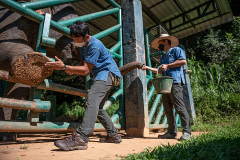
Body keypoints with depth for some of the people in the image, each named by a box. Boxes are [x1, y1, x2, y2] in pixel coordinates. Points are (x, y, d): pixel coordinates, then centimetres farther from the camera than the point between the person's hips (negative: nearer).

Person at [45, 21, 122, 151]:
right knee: (97, 107, 12)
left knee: (92, 100, -30)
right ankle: (113, 135, 21)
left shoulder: (95, 46, -20)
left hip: (108, 73, -10)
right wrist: (72, 70, -9)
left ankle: (81, 138, -38)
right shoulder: (82, 46, 11)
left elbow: (86, 70, -23)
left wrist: (64, 67, -25)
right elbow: (85, 66, 10)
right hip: (101, 75, 10)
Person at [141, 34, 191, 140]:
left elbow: (183, 61, -7)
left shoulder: (176, 50, 8)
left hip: (175, 82, -8)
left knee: (180, 107, -10)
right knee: (168, 109, 4)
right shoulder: (163, 57, 31)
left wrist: (167, 66, -7)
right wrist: (148, 68, 25)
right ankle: (172, 132, 10)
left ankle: (186, 132, -2)